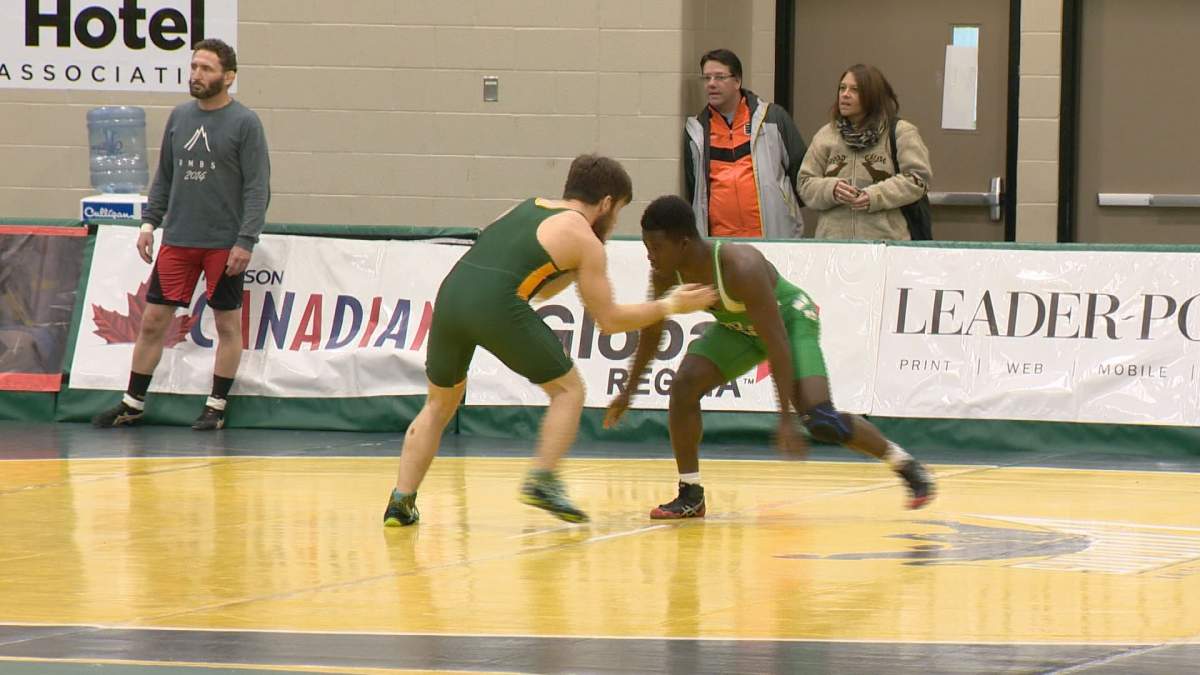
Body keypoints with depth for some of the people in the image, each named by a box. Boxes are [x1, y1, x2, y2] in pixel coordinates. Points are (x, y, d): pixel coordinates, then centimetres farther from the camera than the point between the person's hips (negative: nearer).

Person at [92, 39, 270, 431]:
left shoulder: (245, 123, -7)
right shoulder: (180, 118, 9)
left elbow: (258, 188, -9)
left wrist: (245, 241, -16)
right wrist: (149, 222, 8)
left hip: (224, 244, -5)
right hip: (177, 239, 5)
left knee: (227, 325, 4)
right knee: (153, 321, 4)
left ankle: (216, 407, 14)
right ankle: (132, 404, 13)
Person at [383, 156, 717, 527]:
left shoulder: (528, 208, 30)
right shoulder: (584, 240, 11)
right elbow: (608, 319, 14)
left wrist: (578, 269, 40)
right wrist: (669, 306, 24)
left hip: (452, 291, 6)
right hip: (497, 305, -6)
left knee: (440, 403, 23)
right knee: (568, 389, 15)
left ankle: (401, 502, 12)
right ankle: (542, 480, 1)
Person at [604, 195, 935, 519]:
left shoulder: (741, 268, -39)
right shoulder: (666, 274, -19)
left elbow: (777, 344, -36)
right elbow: (651, 333, 2)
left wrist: (786, 417, -36)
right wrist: (629, 390, 6)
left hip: (790, 320, -6)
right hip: (739, 328, 6)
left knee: (820, 420, -20)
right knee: (684, 385, -14)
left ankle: (906, 464, 1)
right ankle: (690, 496, -3)